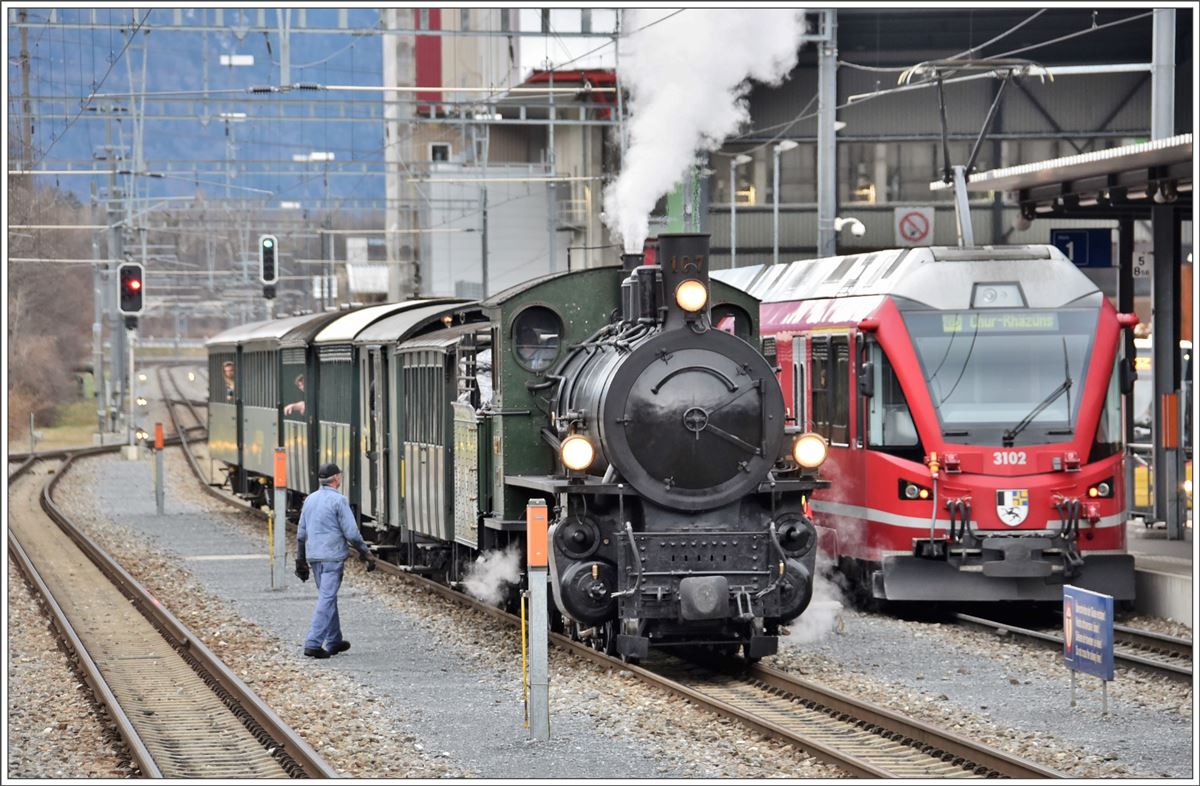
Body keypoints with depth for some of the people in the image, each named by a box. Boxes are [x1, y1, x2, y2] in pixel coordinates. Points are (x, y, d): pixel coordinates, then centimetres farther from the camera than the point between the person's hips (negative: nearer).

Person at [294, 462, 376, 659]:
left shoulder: (310, 499, 10)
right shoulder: (338, 500, -12)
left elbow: (301, 533, 14)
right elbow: (351, 533, -14)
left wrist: (300, 560, 21)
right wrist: (365, 553, -1)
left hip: (314, 555, 7)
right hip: (332, 556, -7)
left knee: (328, 598, 18)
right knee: (326, 600, -6)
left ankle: (334, 642, 25)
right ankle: (313, 644, -13)